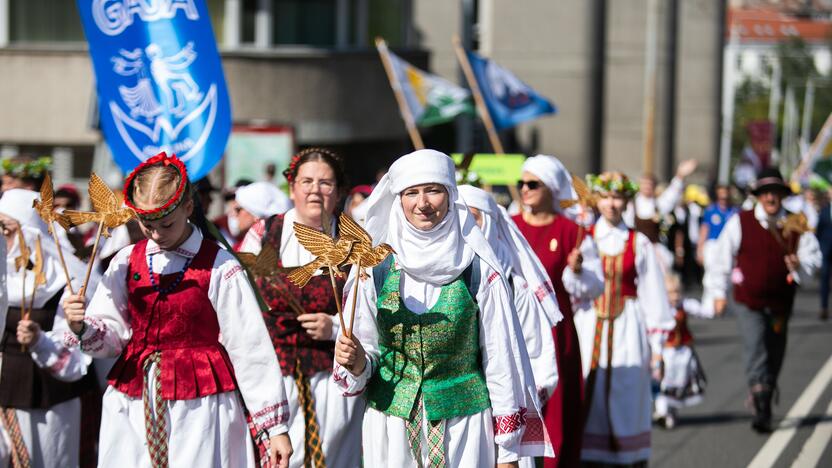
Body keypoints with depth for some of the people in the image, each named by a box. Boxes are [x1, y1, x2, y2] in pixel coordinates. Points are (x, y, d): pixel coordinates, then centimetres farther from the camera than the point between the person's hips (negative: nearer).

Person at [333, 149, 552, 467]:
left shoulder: (478, 270, -6)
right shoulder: (376, 268, -1)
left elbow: (501, 358, -2)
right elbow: (368, 355, 7)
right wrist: (356, 363, -17)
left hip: (465, 425, -2)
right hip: (391, 425, 2)